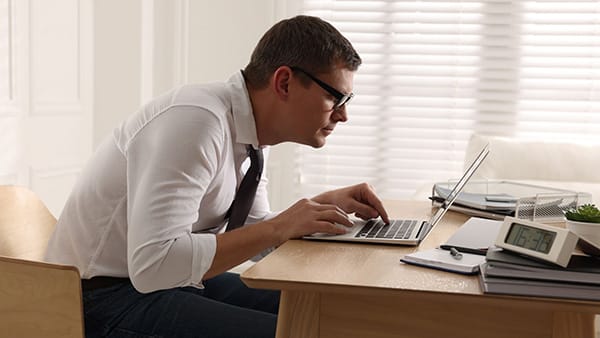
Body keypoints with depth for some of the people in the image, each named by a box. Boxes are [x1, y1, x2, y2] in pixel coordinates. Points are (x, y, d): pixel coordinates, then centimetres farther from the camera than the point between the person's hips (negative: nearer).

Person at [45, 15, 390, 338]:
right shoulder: (195, 120, -25)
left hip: (177, 280, 8)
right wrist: (280, 227, -27)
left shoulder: (252, 127, 0)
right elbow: (153, 265, -33)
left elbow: (250, 232, 13)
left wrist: (324, 204, -3)